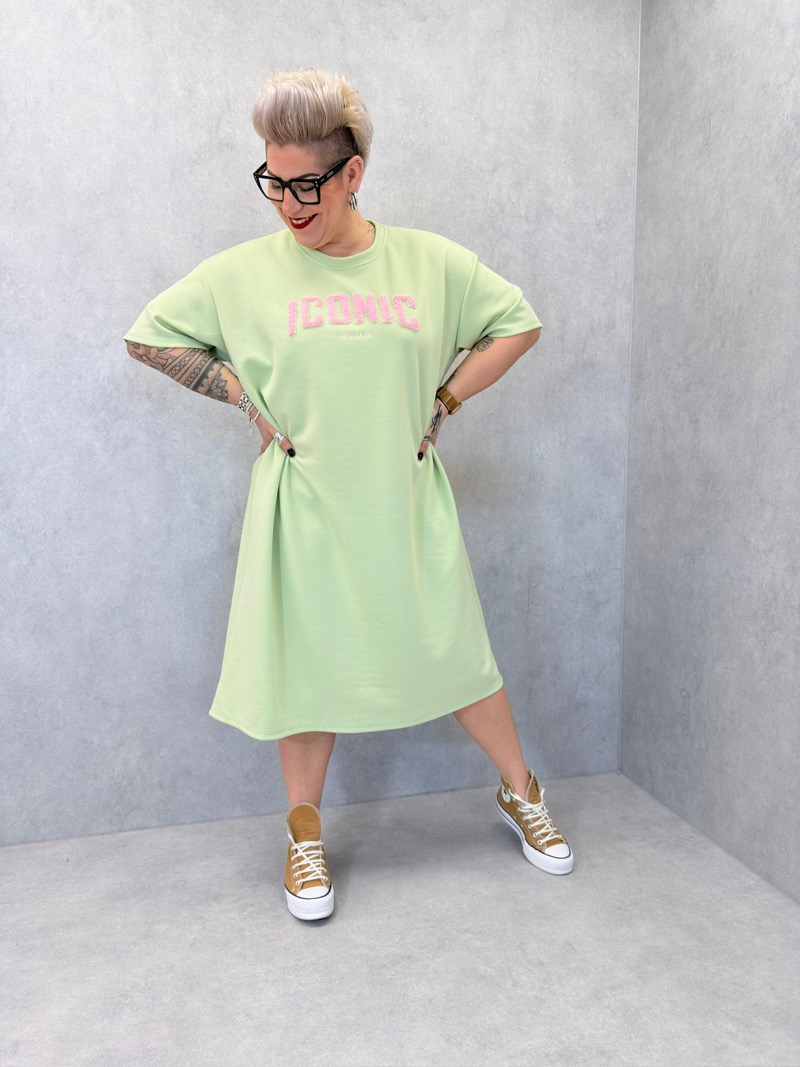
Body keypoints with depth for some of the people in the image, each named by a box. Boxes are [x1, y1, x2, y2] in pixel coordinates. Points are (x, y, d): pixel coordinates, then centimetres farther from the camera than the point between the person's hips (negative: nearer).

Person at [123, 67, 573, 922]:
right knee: (306, 665, 9)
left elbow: (519, 323, 9)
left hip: (408, 506, 1)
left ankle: (520, 794, 36)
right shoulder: (245, 272, -3)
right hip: (304, 508, 0)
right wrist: (248, 399, -3)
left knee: (456, 654, 11)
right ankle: (305, 836, 32)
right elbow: (148, 337, 6)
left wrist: (444, 401, 0)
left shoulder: (430, 260, 0)